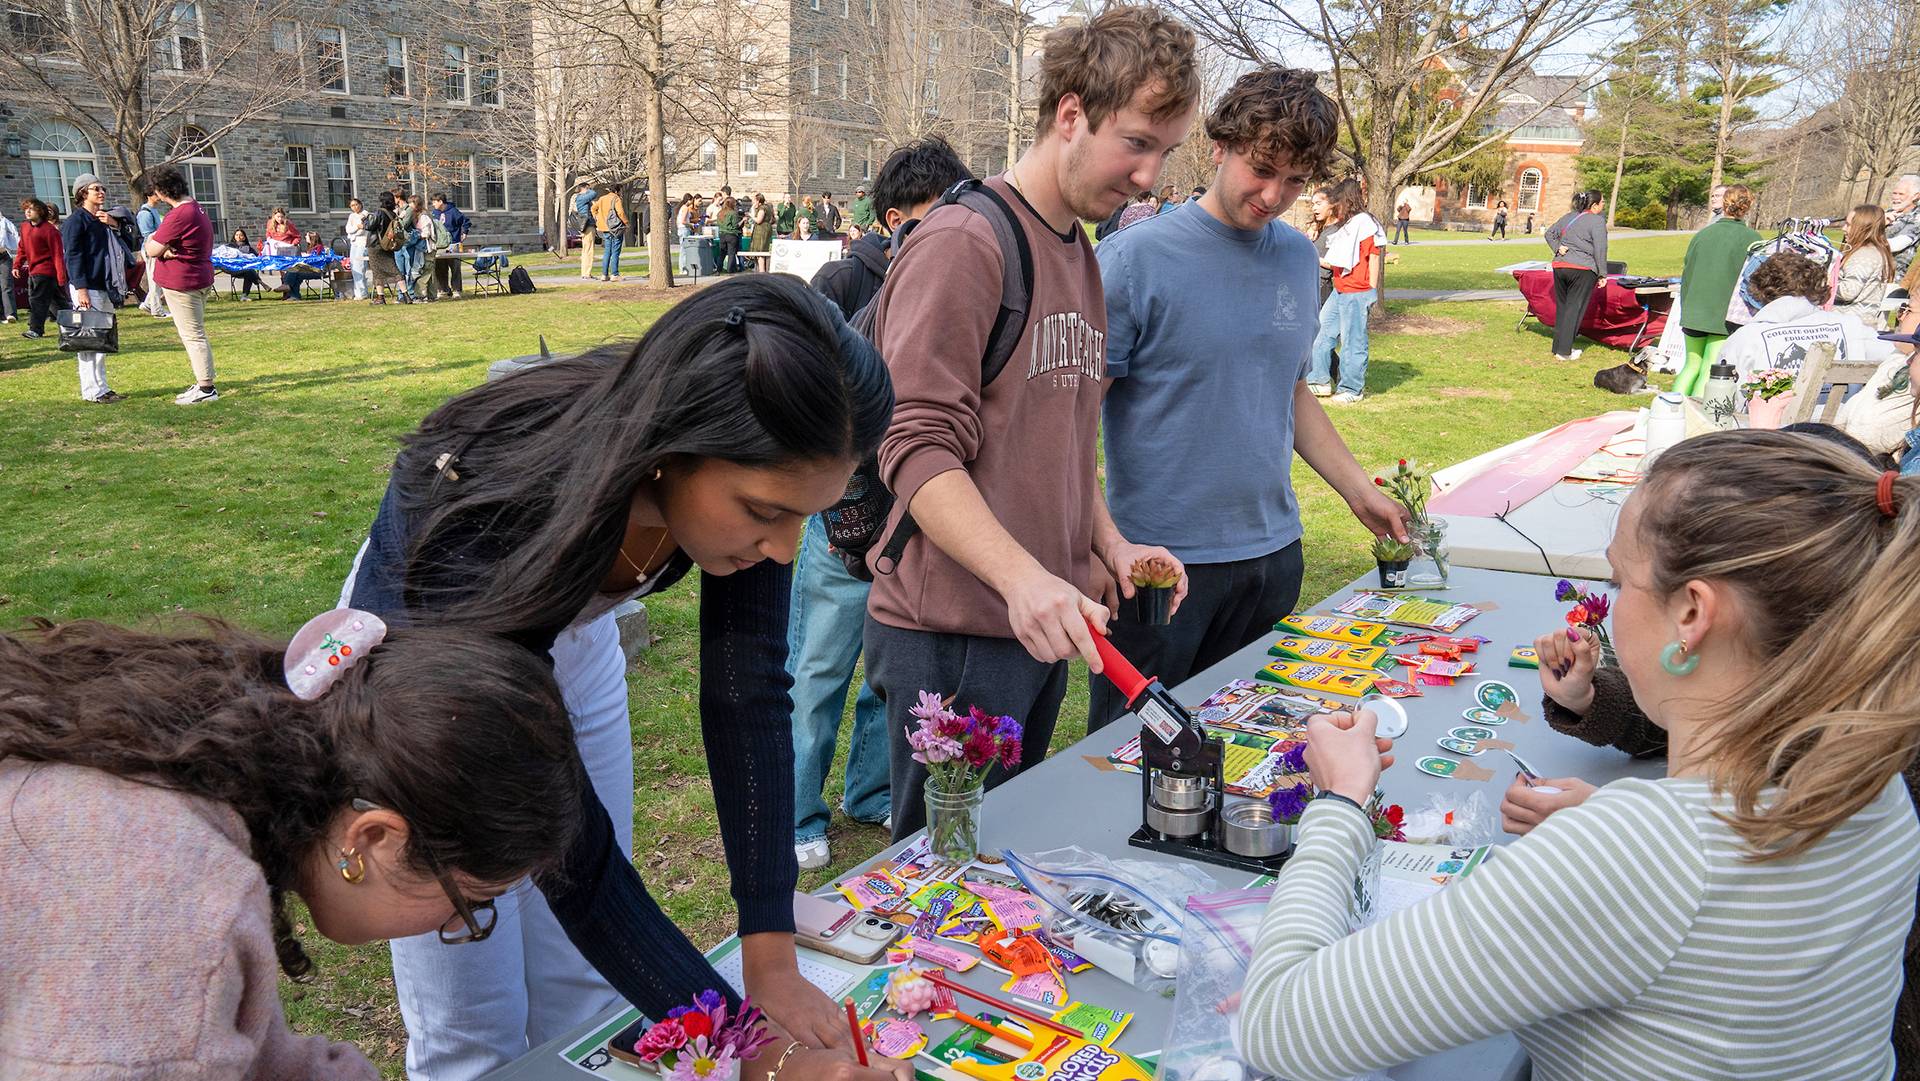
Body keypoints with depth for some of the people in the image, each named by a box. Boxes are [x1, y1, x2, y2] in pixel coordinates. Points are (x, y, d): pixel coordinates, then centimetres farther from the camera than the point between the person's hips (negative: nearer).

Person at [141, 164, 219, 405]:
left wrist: (152, 240, 4)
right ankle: (204, 383, 23)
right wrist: (165, 249, -9)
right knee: (196, 334, 17)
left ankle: (206, 389, -4)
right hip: (200, 277, 10)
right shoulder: (194, 207, 11)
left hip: (182, 282, -10)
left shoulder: (179, 215, -22)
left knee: (193, 336, -6)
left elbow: (152, 250, -17)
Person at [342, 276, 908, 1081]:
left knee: (588, 1000, 12)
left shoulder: (745, 475, -29)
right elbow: (568, 848, -36)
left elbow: (747, 693, -22)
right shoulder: (491, 515, -42)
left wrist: (772, 955, -25)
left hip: (569, 644, 4)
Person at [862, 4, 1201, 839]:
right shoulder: (963, 244, -14)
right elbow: (918, 450, -21)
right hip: (952, 637, -9)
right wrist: (1022, 576, -32)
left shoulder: (1082, 256, 15)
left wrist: (1109, 544, 8)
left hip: (1043, 625, 9)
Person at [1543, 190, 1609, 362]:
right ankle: (1564, 351, -6)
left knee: (1561, 307, 14)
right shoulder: (1597, 220, -6)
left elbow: (1549, 233, 20)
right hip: (1583, 270, -6)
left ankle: (1558, 347, 18)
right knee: (1574, 309, -3)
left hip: (1559, 266, 6)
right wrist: (1602, 274, -6)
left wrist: (1557, 249, 8)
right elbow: (1600, 249, -10)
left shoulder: (1568, 216, 15)